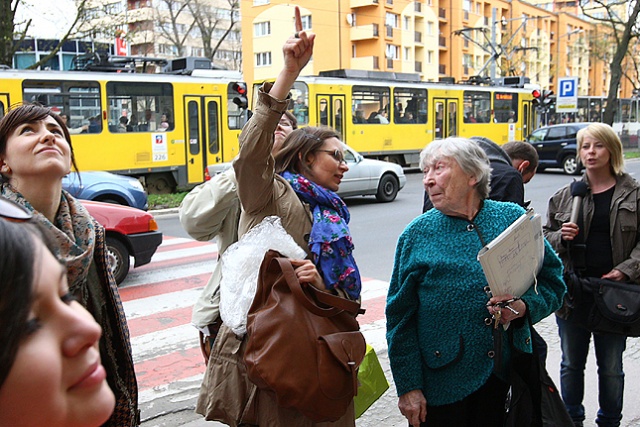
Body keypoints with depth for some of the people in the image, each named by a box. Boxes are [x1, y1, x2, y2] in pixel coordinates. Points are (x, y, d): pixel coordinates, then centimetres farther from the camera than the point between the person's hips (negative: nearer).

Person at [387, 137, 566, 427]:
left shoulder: (514, 218, 0)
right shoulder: (417, 235, -4)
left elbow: (552, 280, 7)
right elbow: (400, 315, -3)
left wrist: (525, 306, -15)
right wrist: (408, 386, -5)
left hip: (509, 377, 2)